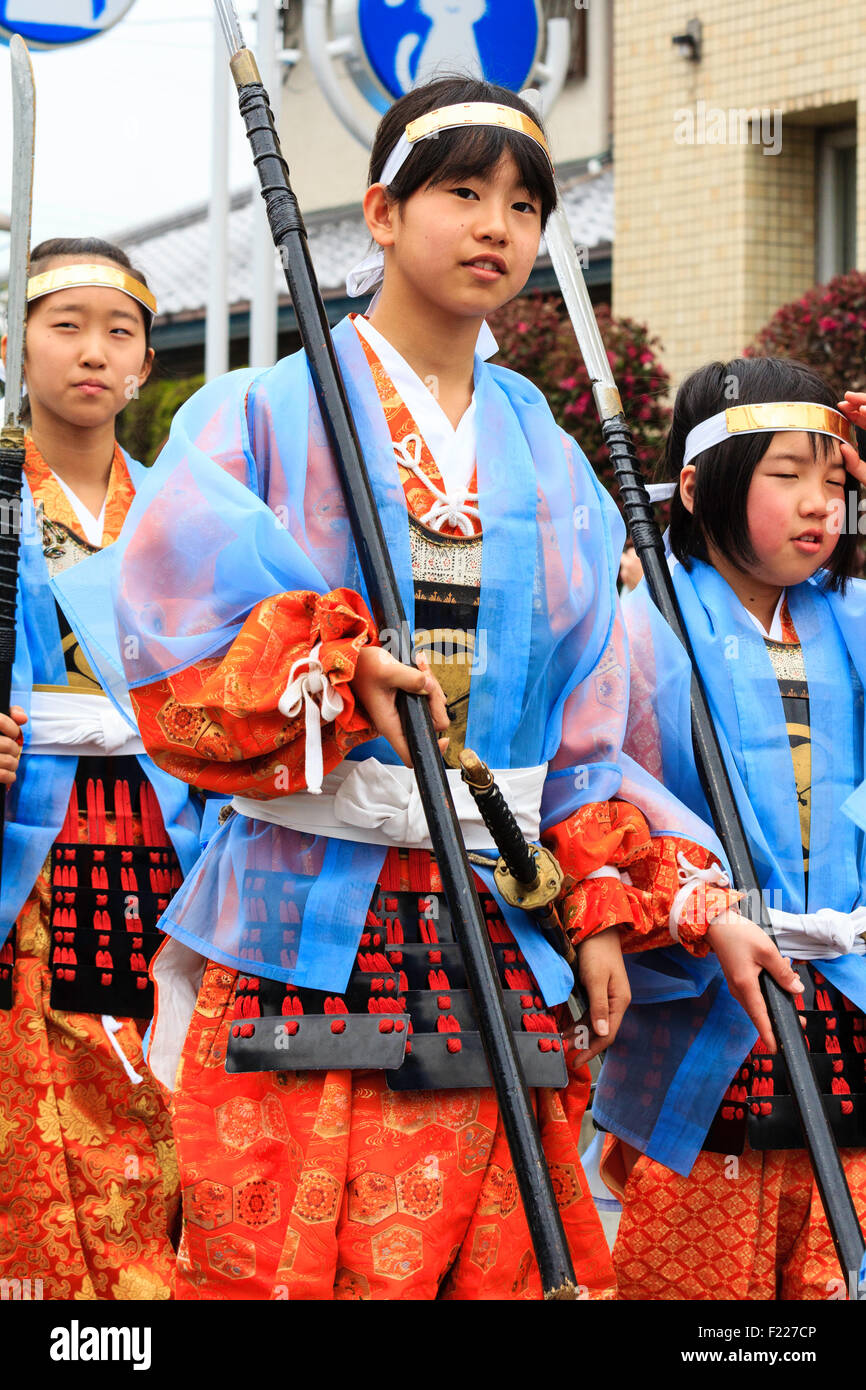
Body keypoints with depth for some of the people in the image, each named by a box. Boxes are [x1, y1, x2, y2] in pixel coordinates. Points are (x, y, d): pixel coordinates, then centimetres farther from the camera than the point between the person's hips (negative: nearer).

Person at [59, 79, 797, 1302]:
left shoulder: (551, 462, 16)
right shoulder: (262, 417, 3)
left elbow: (583, 727, 15)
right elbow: (178, 671, -6)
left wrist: (604, 910, 5)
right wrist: (340, 673, -19)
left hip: (502, 954, 4)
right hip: (302, 942, -4)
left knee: (497, 1264, 0)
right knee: (279, 1264, -6)